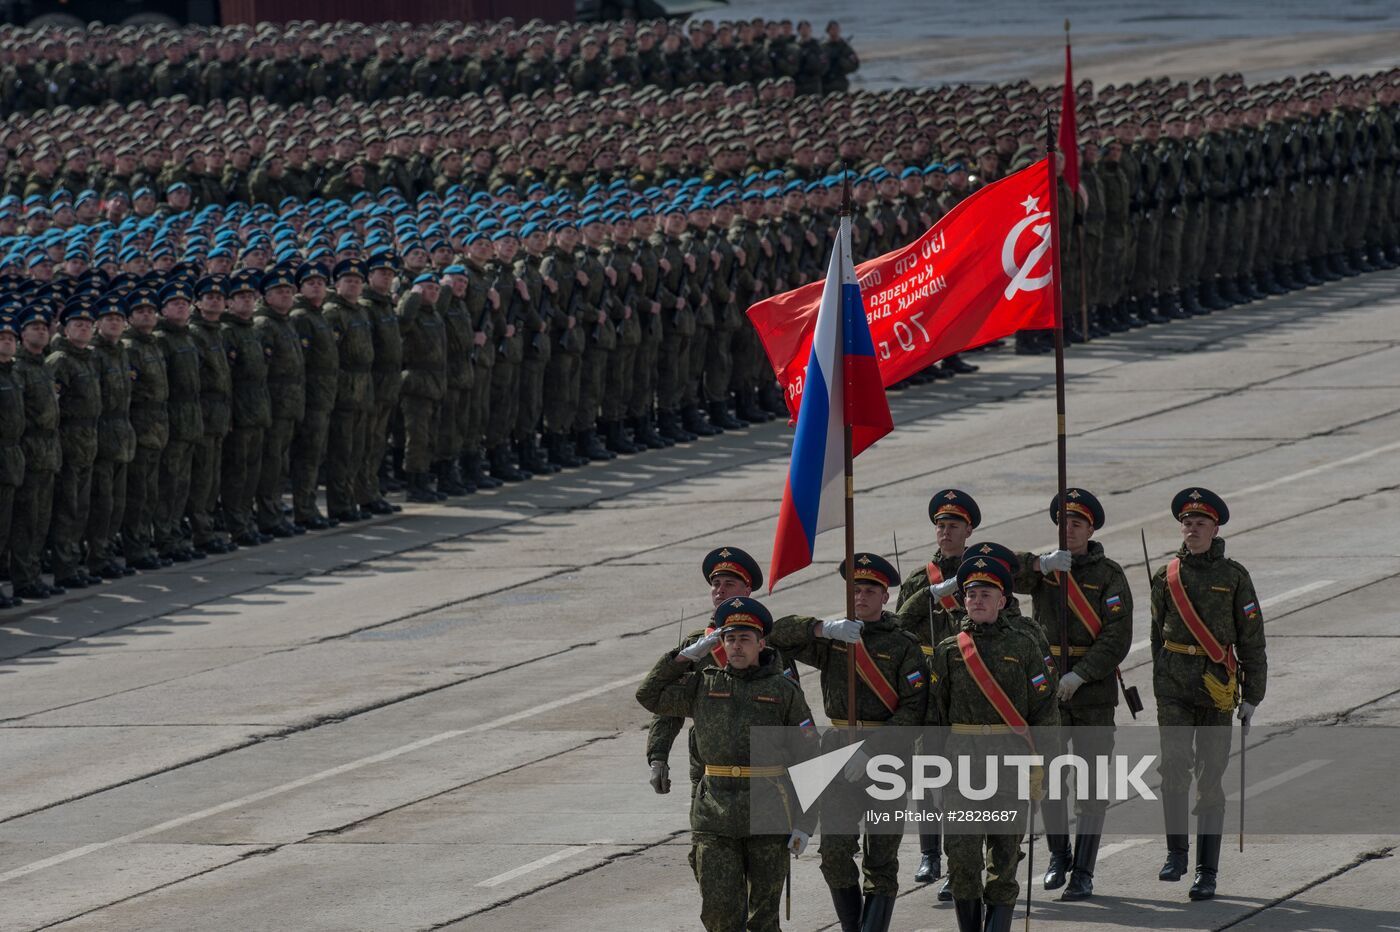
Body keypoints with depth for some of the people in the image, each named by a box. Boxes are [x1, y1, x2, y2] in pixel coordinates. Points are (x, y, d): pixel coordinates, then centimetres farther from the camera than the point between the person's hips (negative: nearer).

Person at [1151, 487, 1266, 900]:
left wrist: (1251, 696, 1)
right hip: (1174, 687, 1)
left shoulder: (1233, 576, 1)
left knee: (1210, 780, 1)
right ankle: (1177, 852, 3)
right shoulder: (1166, 576, 6)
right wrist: (1160, 686, 17)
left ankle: (1207, 872, 7)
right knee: (1173, 768, -13)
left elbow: (1251, 638, 4)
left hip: (1217, 687, -1)